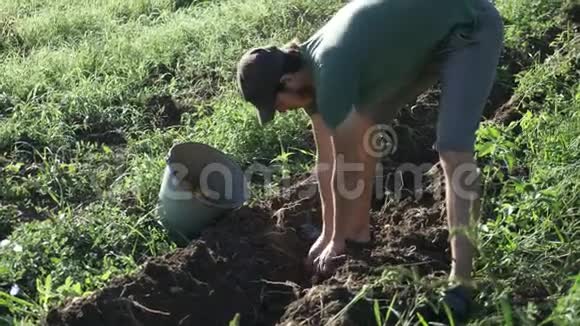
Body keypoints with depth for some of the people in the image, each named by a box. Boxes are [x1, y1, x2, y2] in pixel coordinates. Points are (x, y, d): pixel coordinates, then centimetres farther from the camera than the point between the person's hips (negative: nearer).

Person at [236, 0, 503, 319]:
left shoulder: (330, 76, -33)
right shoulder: (308, 73, -6)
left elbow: (345, 168, -22)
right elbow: (326, 159, 3)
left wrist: (337, 241, -7)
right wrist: (328, 232, 9)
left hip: (468, 29, -9)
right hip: (423, 35, 9)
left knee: (452, 151, -21)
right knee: (363, 128, 11)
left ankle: (461, 276, -16)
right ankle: (360, 230, 25)